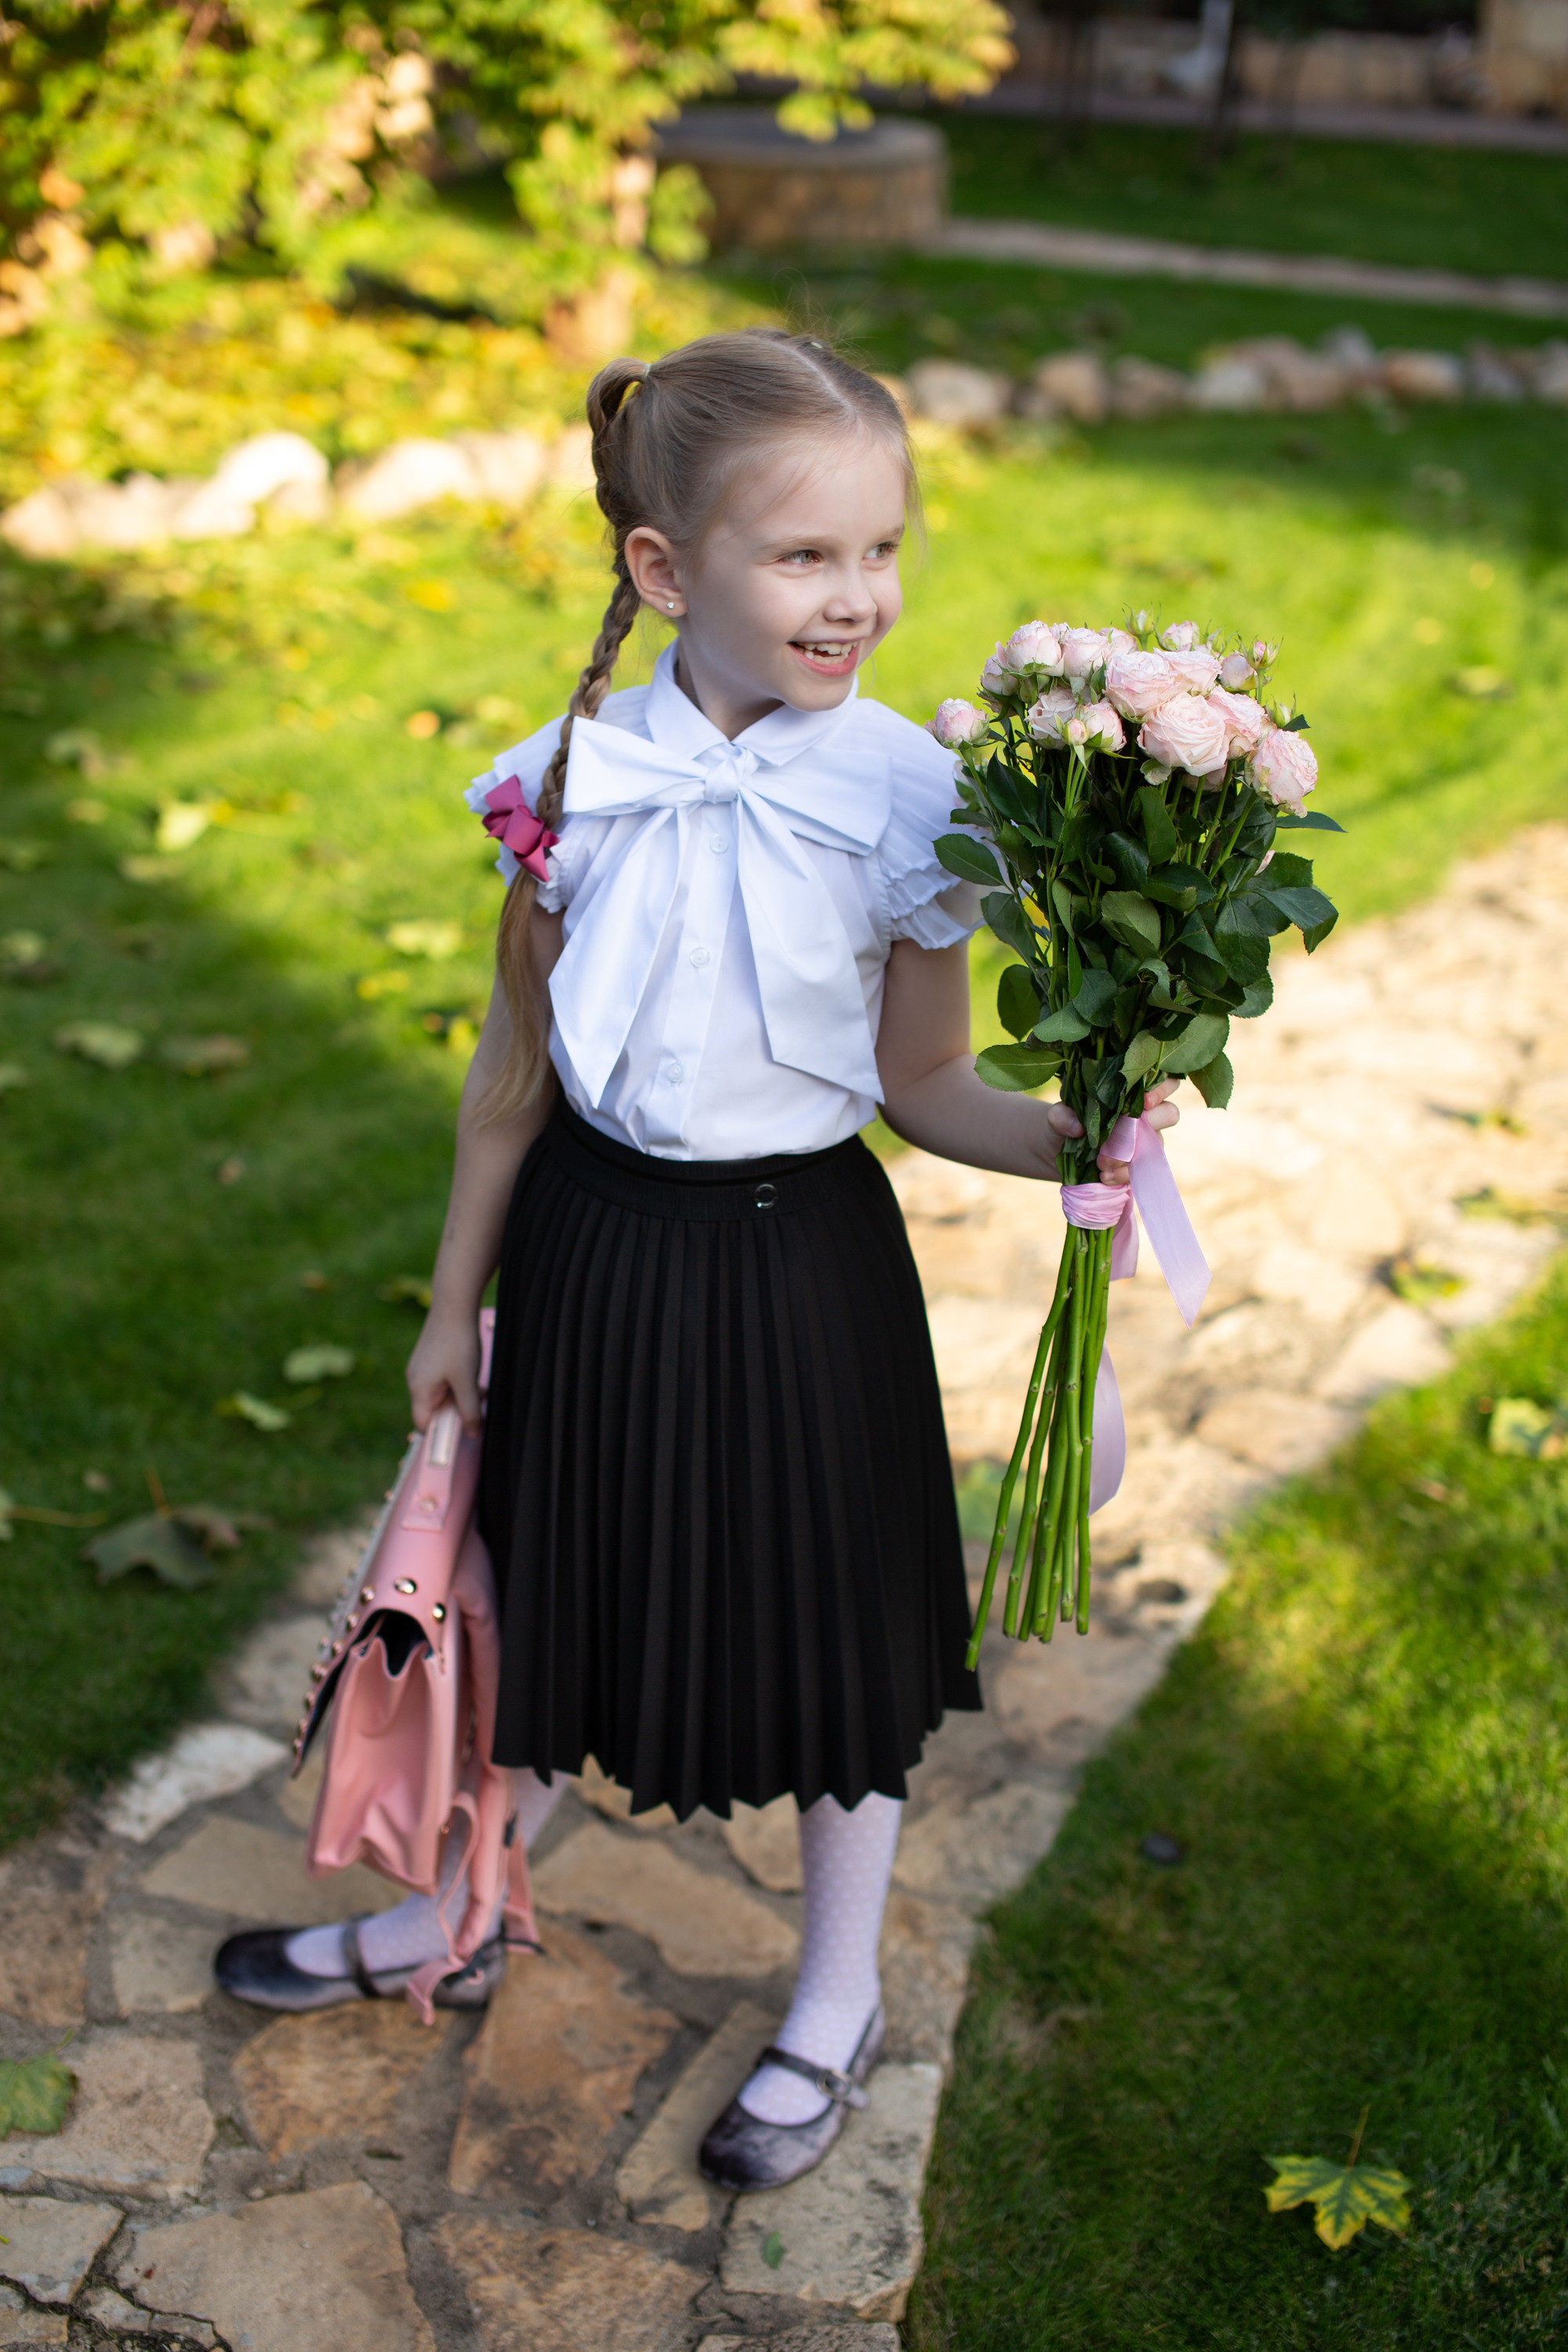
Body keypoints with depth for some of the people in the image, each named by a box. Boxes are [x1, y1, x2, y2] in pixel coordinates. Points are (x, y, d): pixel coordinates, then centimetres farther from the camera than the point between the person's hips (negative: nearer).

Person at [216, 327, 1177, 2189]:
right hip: (596, 1239, 2)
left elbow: (921, 1082, -5)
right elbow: (516, 1058, 2)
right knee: (559, 1595, 20)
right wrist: (458, 1299, 9)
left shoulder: (904, 798, -13)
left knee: (831, 1621, 13)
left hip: (801, 1253, -2)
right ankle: (458, 1915, 48)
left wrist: (1071, 1141, -25)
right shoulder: (570, 779, -8)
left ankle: (836, 2009, 38)